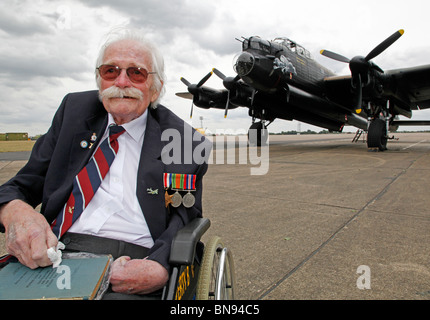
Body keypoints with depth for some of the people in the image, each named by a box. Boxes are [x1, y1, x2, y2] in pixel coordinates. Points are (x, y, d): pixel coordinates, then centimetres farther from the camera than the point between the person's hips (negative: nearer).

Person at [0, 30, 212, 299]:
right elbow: (24, 185, 12)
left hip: (131, 265, -2)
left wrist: (158, 269, -21)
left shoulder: (187, 142, 2)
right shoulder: (74, 108, 12)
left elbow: (186, 219, 0)